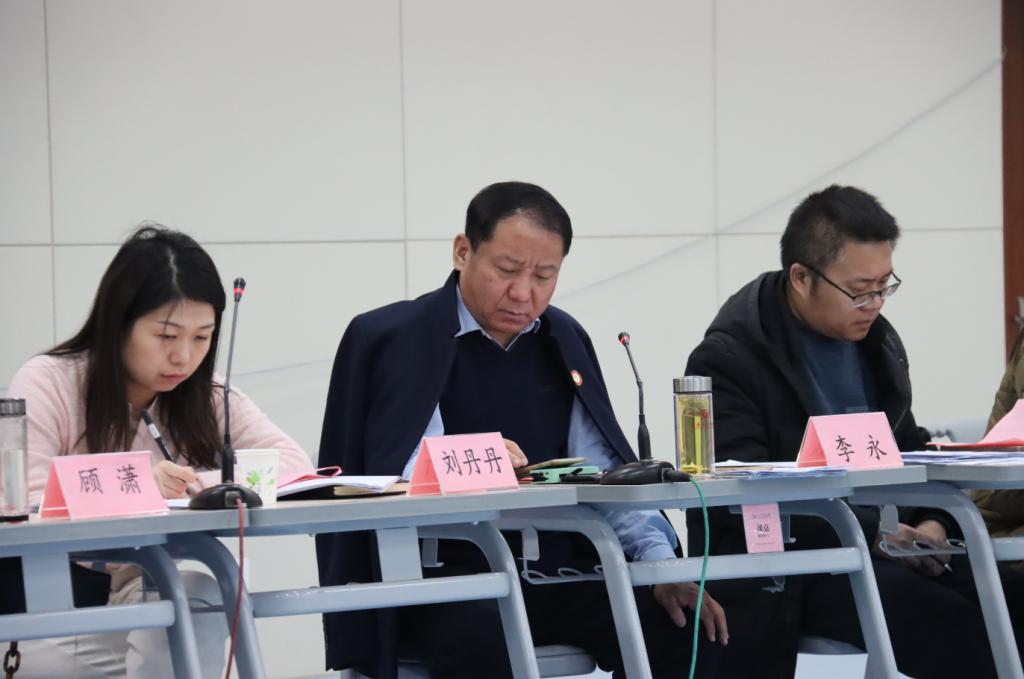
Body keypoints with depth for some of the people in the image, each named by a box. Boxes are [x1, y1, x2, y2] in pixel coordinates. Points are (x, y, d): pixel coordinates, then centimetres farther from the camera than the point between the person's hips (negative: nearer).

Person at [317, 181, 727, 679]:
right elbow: (389, 476, -10)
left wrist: (660, 561, -8)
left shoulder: (565, 340, 13)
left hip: (556, 574, 5)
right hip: (438, 578, -5)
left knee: (680, 627, -18)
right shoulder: (391, 337, -2)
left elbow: (605, 475, 8)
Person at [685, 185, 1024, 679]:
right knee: (962, 629, -28)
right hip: (784, 573, -7)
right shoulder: (728, 359, -8)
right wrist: (873, 534, -24)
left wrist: (932, 522, 1)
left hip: (880, 547, 7)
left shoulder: (878, 342, 15)